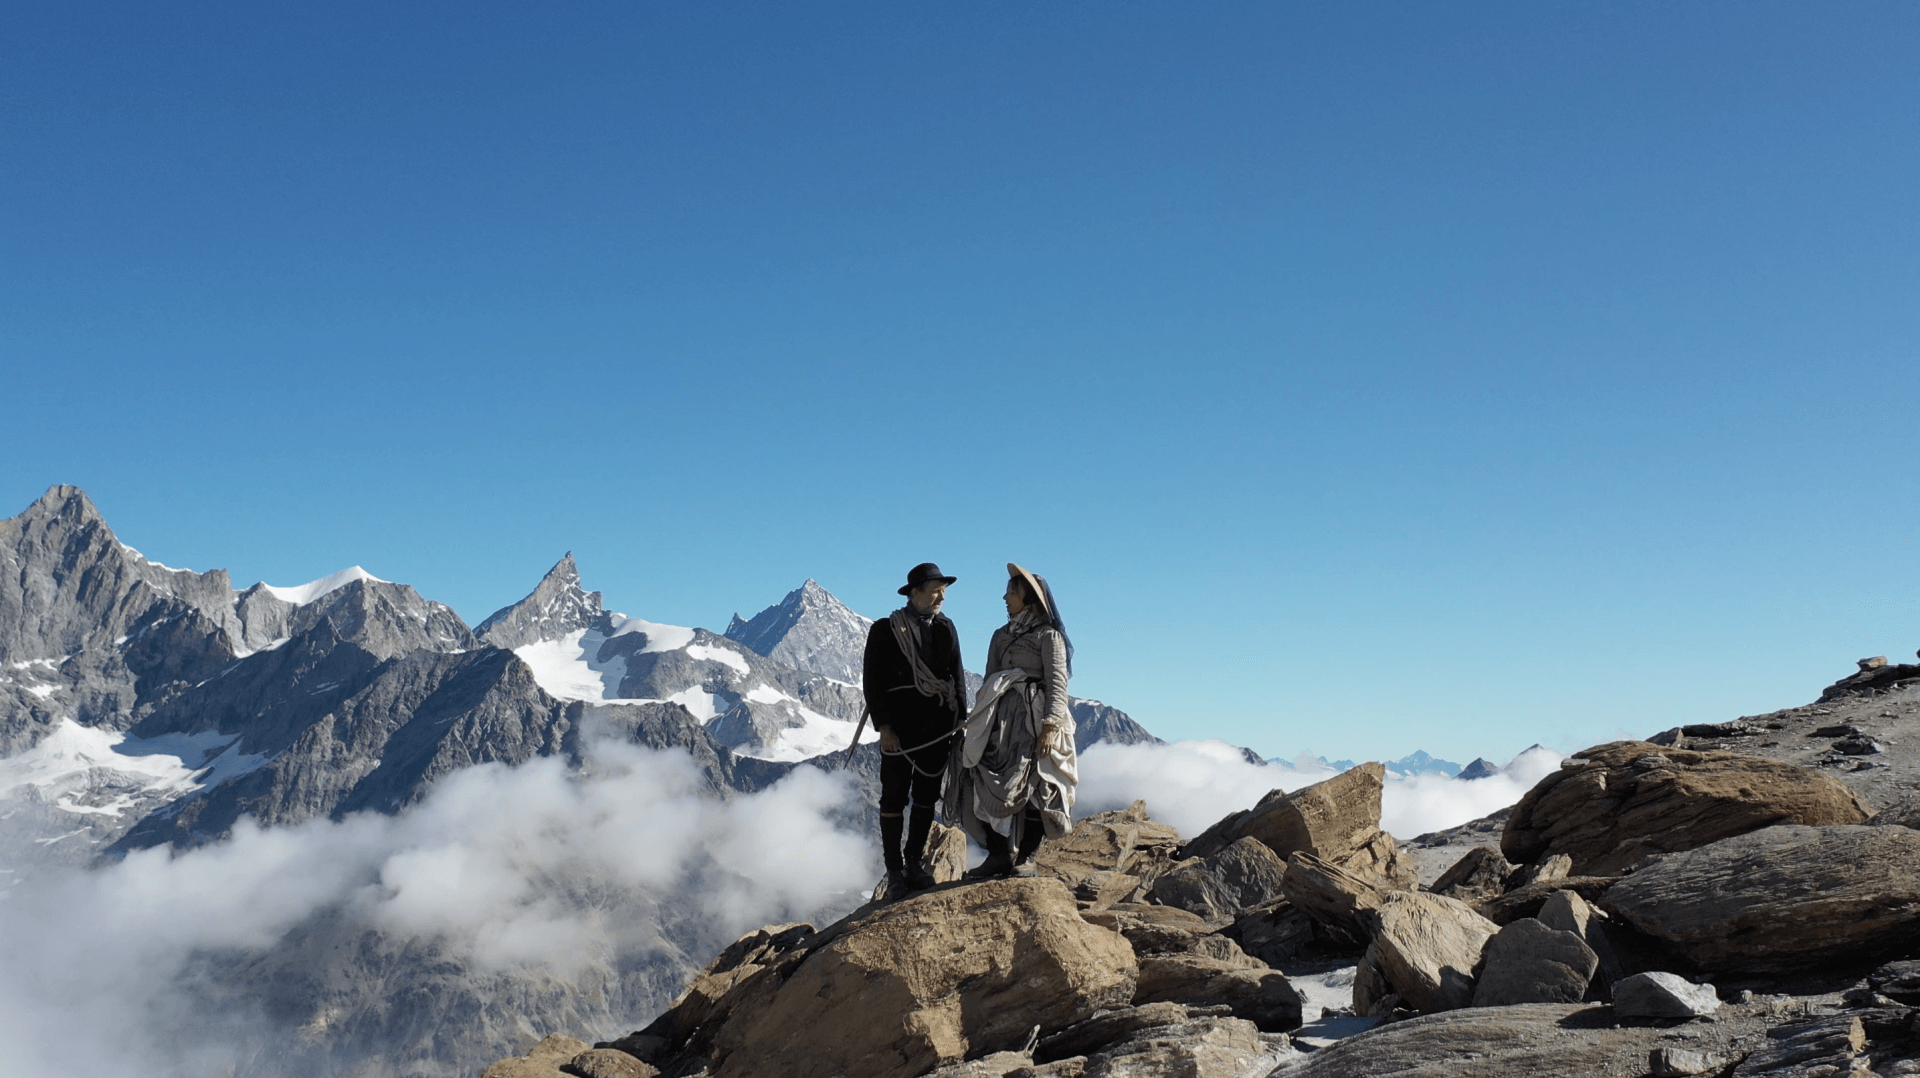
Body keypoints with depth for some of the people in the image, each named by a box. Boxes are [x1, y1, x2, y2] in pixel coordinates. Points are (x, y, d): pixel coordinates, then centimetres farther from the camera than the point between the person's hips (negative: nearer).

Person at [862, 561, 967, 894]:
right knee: (894, 798, 1)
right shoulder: (885, 630, -3)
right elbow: (872, 682, -4)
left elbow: (957, 676, 12)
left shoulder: (946, 629, 9)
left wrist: (961, 720, 5)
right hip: (899, 729, -4)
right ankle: (894, 870, 10)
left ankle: (915, 863, 20)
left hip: (938, 729, 4)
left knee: (927, 798, 8)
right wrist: (883, 727, -11)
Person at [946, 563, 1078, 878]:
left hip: (1035, 719, -5)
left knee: (1032, 783, -16)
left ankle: (1026, 856, -6)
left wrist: (1050, 725, -17)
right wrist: (980, 721, 9)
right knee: (981, 781, -8)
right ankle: (998, 853, -2)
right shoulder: (1001, 637, 22)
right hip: (1000, 721, 5)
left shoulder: (1049, 636, 3)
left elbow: (1057, 683, -6)